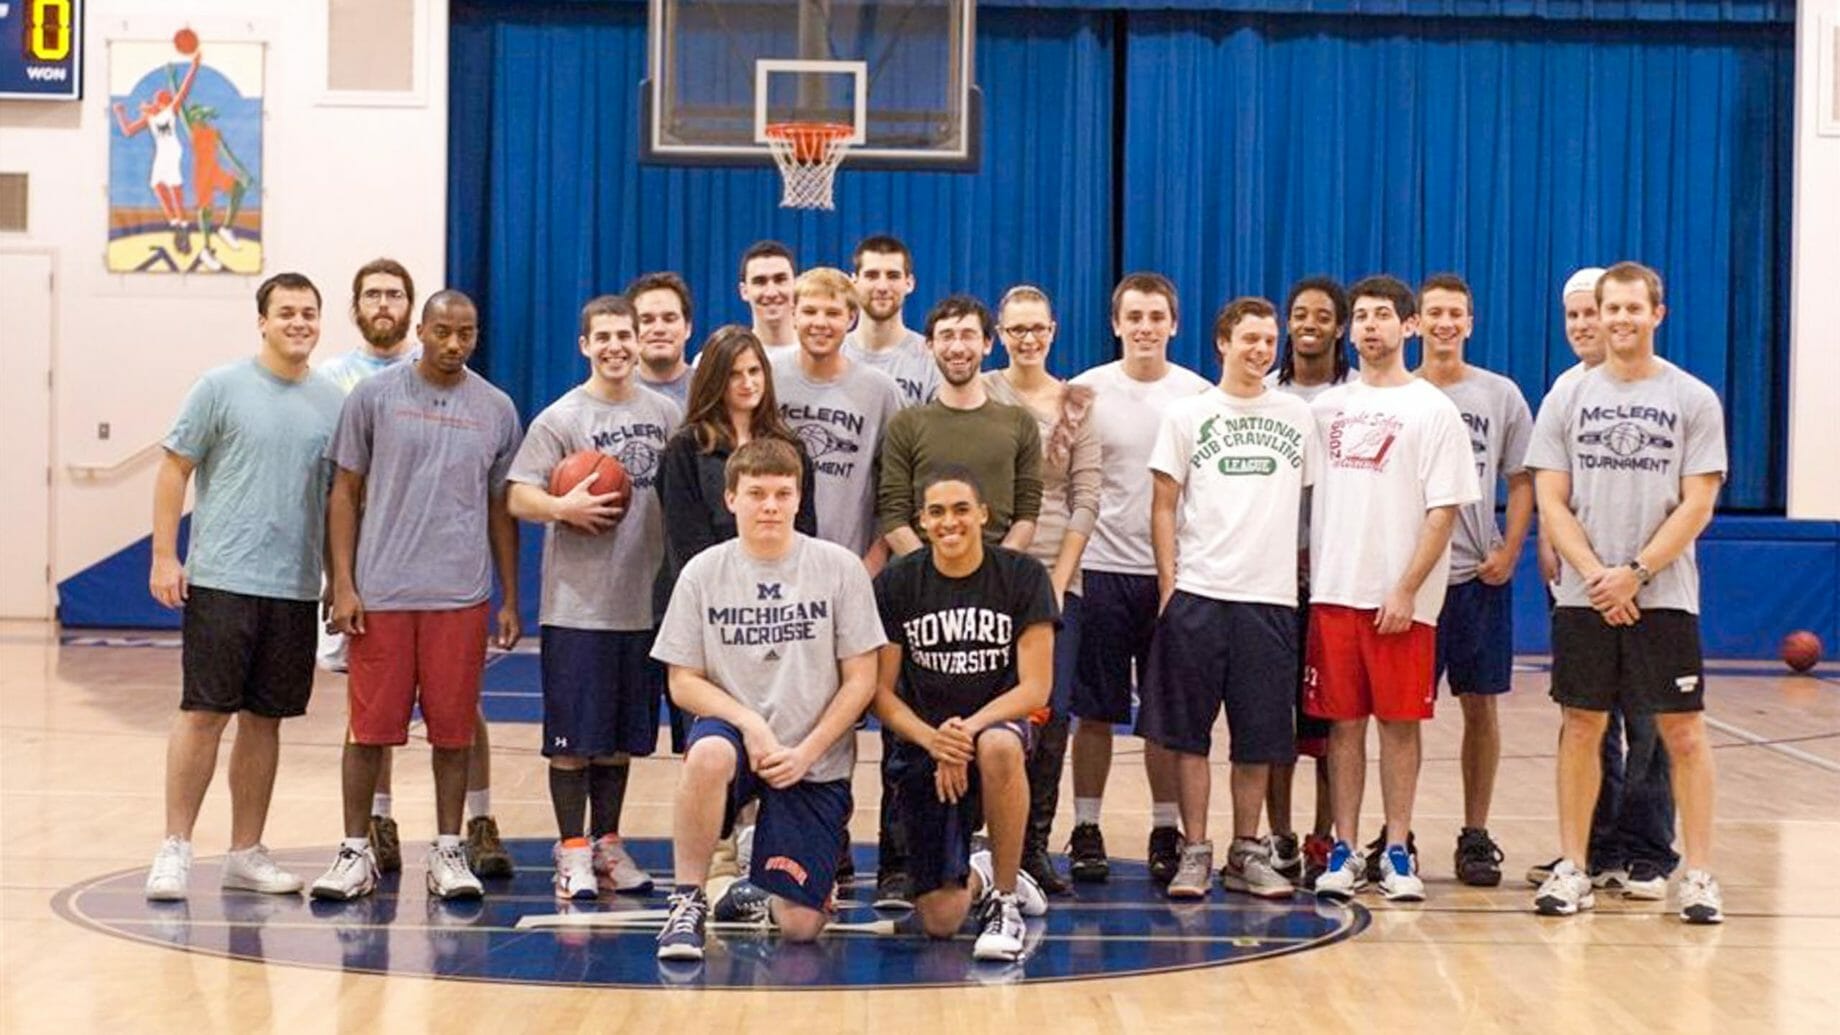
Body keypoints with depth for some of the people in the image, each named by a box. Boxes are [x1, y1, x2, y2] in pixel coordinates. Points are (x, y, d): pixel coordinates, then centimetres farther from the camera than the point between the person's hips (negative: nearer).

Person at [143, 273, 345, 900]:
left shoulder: (332, 403, 9)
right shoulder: (221, 388, -2)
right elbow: (175, 469, -1)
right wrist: (164, 555, -7)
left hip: (296, 589, 4)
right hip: (220, 581, -4)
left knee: (265, 719, 9)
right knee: (203, 712, -3)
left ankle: (245, 854, 17)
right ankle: (175, 849, 6)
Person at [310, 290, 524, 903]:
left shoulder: (496, 409, 7)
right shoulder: (374, 396, 1)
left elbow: (500, 509, 12)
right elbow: (345, 493, 3)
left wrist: (510, 599, 8)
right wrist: (343, 586, -4)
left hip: (461, 596, 2)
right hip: (380, 593, -1)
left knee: (453, 728, 5)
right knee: (369, 726, 3)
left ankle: (447, 852, 15)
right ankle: (356, 852, 14)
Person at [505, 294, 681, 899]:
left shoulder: (666, 414, 9)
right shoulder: (560, 418, -4)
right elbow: (517, 496, -9)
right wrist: (562, 507, -28)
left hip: (646, 601, 4)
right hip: (577, 602, -4)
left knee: (624, 734, 12)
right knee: (574, 735, -1)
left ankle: (606, 844, 24)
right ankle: (572, 851, 9)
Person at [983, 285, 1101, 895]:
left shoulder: (1076, 404, 9)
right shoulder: (978, 396, 3)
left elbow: (1086, 500, 6)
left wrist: (1060, 579, -3)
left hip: (1056, 576, 2)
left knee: (1052, 713, -1)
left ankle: (1036, 846, 10)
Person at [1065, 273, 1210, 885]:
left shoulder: (1199, 395, 4)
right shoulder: (1086, 392, 1)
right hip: (1101, 568, -1)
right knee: (1095, 712, 4)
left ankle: (1166, 833, 16)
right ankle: (1086, 832, 13)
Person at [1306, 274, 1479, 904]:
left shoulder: (1432, 410, -1)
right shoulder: (1325, 408, 11)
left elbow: (1443, 511, -6)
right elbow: (1302, 492, 16)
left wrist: (1406, 591, -12)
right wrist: (1303, 569, 6)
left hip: (1401, 599, -3)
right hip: (1332, 591, 3)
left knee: (1399, 721, 1)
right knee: (1343, 721, 5)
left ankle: (1397, 851, 10)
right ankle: (1344, 851, 12)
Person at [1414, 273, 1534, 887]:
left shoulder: (1500, 395, 6)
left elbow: (1522, 481, 8)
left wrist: (1509, 552, -4)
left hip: (1479, 577, 1)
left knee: (1481, 705, 4)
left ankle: (1476, 836, 13)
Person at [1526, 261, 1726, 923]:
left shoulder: (1693, 399, 2)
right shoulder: (1568, 396, 6)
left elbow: (1697, 505, -3)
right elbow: (1551, 501, 2)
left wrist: (1634, 573, -12)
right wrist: (1596, 576, -10)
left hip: (1665, 596, -1)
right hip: (1583, 596, 1)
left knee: (1682, 731, 0)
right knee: (1582, 726, 5)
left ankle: (1699, 873, 7)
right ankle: (1573, 867, 13)